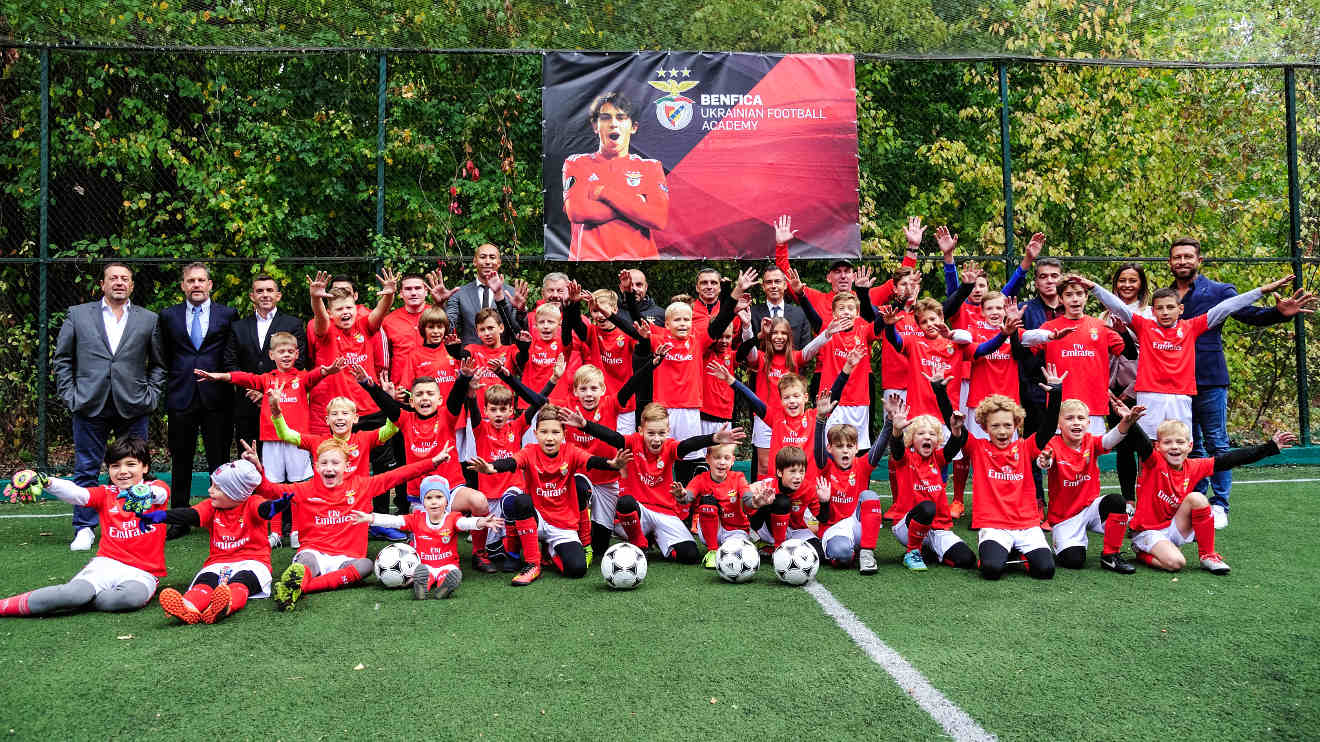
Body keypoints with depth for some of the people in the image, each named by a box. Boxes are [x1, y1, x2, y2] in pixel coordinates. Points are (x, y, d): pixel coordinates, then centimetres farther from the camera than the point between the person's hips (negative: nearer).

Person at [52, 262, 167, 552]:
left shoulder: (149, 319, 9)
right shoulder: (78, 314, 9)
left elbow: (159, 363, 12)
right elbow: (61, 359, 11)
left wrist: (150, 396, 1)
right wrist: (69, 395, 1)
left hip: (133, 408, 0)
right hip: (90, 406, 0)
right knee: (86, 470, 5)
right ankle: (84, 529, 15)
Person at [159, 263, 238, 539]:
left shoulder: (227, 315, 6)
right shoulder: (169, 316, 10)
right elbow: (164, 357, 15)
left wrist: (227, 382, 1)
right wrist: (166, 389, 10)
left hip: (217, 398, -1)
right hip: (181, 397, 2)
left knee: (219, 461, 3)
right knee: (180, 462, 7)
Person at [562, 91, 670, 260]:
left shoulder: (650, 167, 14)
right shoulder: (576, 163, 15)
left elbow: (659, 218, -2)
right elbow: (576, 212, -3)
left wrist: (605, 192, -3)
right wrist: (634, 203, -1)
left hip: (638, 255, 1)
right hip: (588, 255, 0)